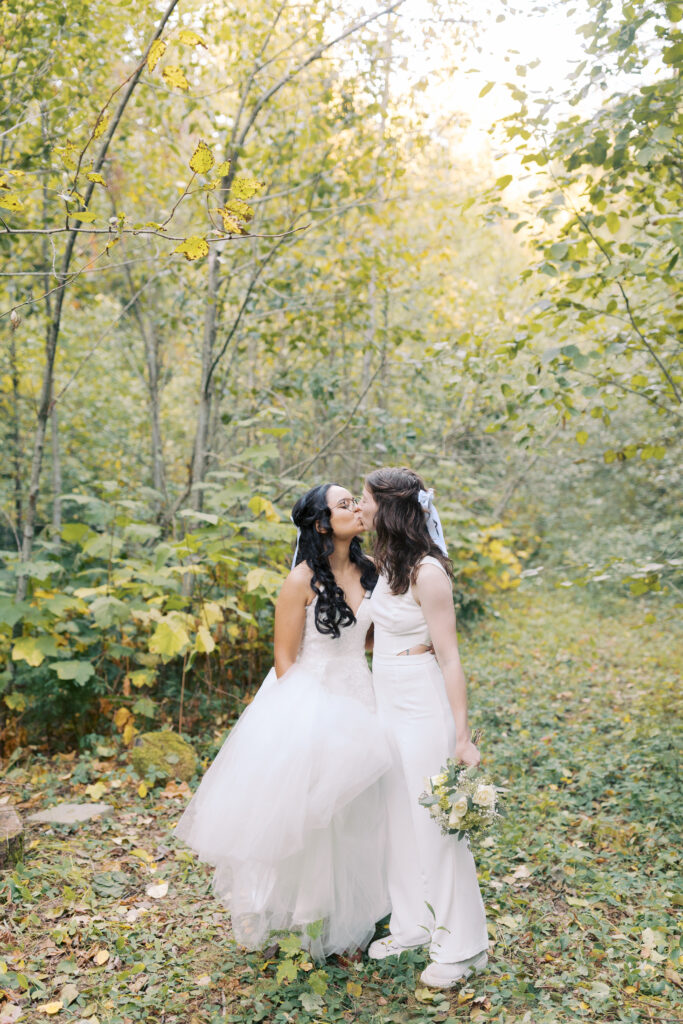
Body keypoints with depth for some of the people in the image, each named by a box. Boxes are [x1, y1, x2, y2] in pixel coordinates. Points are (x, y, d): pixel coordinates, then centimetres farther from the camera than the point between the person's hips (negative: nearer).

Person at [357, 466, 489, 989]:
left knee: (435, 823, 3)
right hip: (389, 702, 8)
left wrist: (462, 736, -18)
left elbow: (449, 657, -19)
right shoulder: (388, 563, 6)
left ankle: (462, 945, 20)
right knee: (398, 818, 16)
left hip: (424, 706, -8)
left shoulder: (428, 572, -20)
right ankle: (414, 924, 34)